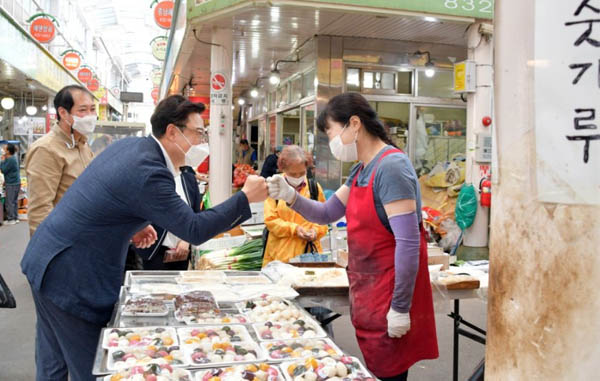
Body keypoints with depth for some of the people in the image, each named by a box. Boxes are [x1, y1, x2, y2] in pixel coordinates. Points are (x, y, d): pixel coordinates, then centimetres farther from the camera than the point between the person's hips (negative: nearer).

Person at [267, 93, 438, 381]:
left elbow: (408, 243, -23)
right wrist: (290, 196, -1)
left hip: (390, 294, -8)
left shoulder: (391, 167, -19)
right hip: (368, 293, 9)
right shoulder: (361, 170, 9)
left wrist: (400, 308, -20)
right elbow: (327, 214, 16)